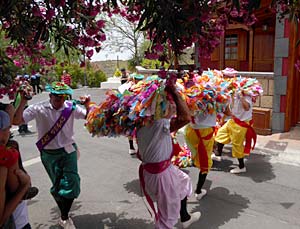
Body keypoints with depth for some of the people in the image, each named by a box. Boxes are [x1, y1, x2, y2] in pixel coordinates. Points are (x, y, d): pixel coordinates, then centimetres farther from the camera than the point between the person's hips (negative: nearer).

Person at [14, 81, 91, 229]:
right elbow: (18, 120, -15)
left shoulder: (71, 107, -7)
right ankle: (65, 216, 35)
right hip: (49, 154, 0)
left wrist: (88, 106, -22)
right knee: (58, 185, 12)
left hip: (68, 151, 1)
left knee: (71, 184, -4)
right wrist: (23, 102, -26)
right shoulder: (39, 109, -10)